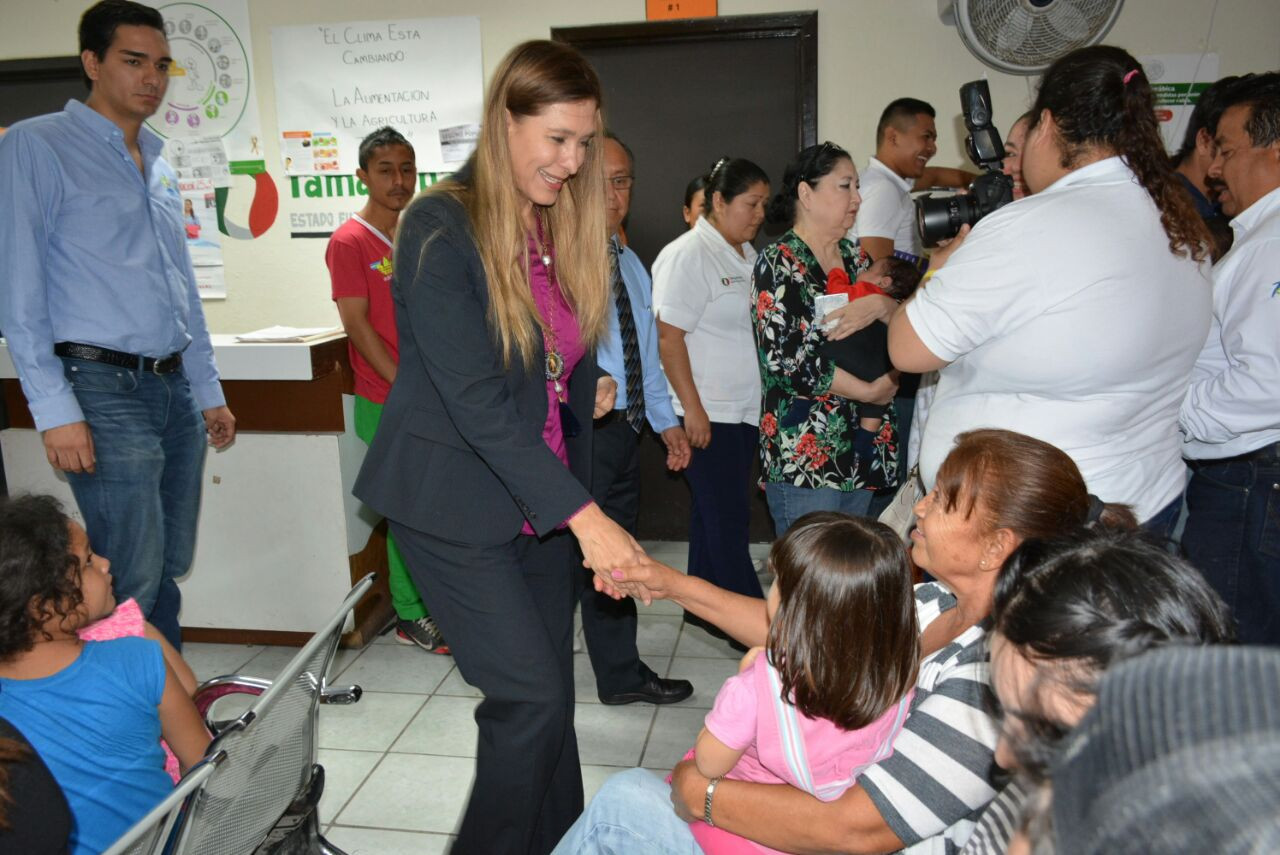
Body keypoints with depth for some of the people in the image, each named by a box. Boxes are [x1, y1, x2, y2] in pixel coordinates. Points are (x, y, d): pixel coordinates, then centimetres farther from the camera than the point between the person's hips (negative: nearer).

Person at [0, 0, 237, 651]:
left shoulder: (160, 167, 20)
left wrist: (208, 391, 20)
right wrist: (54, 409, -16)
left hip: (175, 389, 7)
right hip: (104, 389, -7)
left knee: (168, 570, 12)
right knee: (132, 583, -7)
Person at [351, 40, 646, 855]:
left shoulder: (563, 230, 7)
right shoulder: (441, 226, -15)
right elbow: (476, 401, -22)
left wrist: (591, 389, -2)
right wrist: (585, 515, -25)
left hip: (544, 496, 7)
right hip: (457, 501, -6)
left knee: (551, 696, 12)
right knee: (530, 696, -8)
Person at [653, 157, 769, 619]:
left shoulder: (747, 254, 14)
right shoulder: (687, 255, -13)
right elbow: (668, 338, -17)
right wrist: (693, 409, -19)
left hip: (744, 408, 8)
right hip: (707, 410, -8)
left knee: (716, 513, 15)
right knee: (728, 518, -3)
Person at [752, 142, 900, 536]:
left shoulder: (857, 257, 14)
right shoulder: (778, 264, -6)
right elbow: (787, 357, -16)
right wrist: (868, 392, -12)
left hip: (863, 446, 7)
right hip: (803, 455, -7)